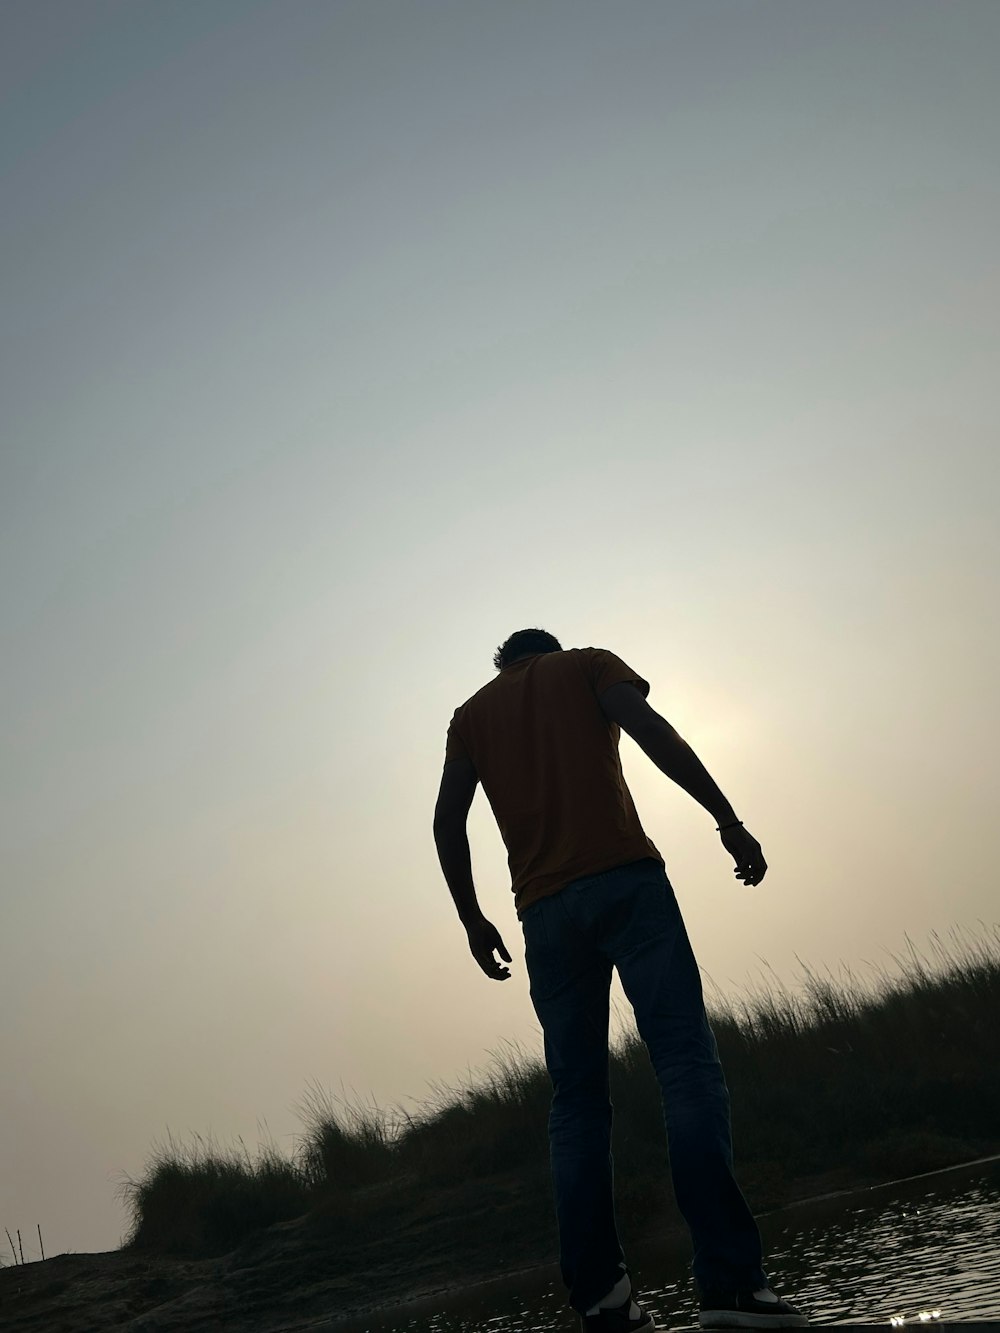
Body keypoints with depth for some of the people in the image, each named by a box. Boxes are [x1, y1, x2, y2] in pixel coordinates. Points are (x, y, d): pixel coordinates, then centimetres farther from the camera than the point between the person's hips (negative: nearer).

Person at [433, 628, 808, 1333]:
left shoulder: (471, 714, 23)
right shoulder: (590, 664, 15)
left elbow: (448, 818, 12)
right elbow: (653, 732, -3)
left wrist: (472, 917, 17)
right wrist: (728, 819, -5)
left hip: (545, 910, 4)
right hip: (624, 878, -3)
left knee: (577, 1101, 6)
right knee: (688, 1063, -9)